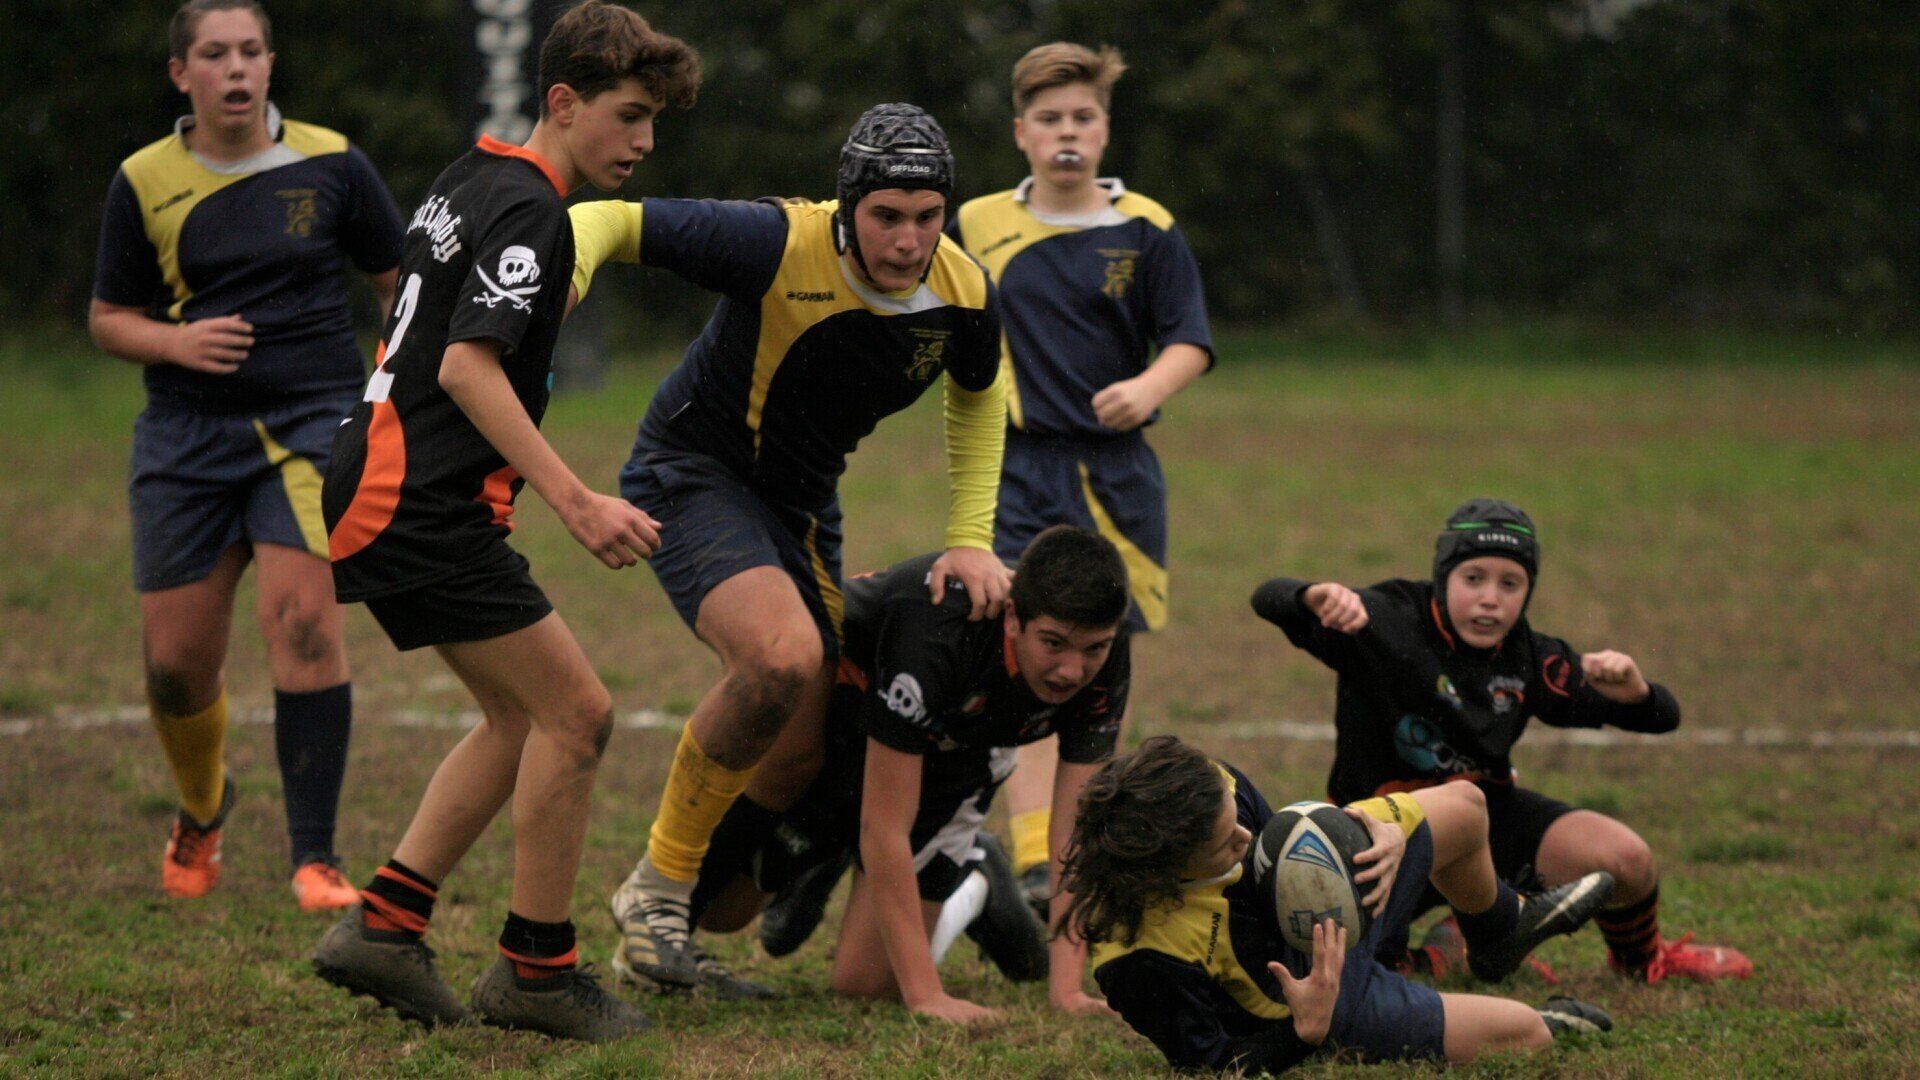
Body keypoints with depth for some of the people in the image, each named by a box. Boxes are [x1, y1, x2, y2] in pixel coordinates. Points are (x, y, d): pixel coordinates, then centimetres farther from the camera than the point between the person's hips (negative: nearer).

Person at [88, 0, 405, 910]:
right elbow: (108, 317, 11)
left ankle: (314, 857, -15)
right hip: (185, 434, 2)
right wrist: (176, 341, -9)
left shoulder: (330, 165, 0)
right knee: (175, 659, 1)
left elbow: (403, 280, 10)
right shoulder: (143, 183, 3)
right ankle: (201, 815, 33)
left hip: (312, 420, -2)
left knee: (301, 616, -21)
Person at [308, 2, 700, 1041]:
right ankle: (535, 968, -1)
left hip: (380, 488, 10)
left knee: (521, 717, 15)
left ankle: (383, 925, 12)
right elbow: (468, 369, -24)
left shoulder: (472, 181, 16)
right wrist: (576, 502, -28)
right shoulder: (527, 212, -15)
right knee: (576, 712, -7)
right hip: (424, 512, -10)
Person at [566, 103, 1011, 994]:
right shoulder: (779, 245, -28)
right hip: (693, 474, -6)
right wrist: (566, 264, -44)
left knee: (800, 762, 5)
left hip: (801, 505, 6)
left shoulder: (963, 295, -11)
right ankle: (659, 886, -15)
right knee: (783, 654, -32)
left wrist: (970, 541, 3)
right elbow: (616, 221, -21)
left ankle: (679, 930, 29)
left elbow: (978, 400, 11)